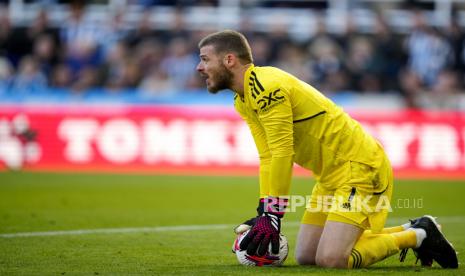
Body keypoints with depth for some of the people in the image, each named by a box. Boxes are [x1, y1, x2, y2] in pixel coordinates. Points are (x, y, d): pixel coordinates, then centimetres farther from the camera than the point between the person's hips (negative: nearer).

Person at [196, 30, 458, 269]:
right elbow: (267, 158, 9)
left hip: (359, 165, -10)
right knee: (305, 256, 10)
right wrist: (264, 214, 0)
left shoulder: (266, 86, -21)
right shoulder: (243, 101, 10)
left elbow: (282, 155, -23)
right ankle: (409, 230, 18)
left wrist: (273, 215, -21)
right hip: (332, 174, 10)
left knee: (330, 260, -21)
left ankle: (418, 236, 0)